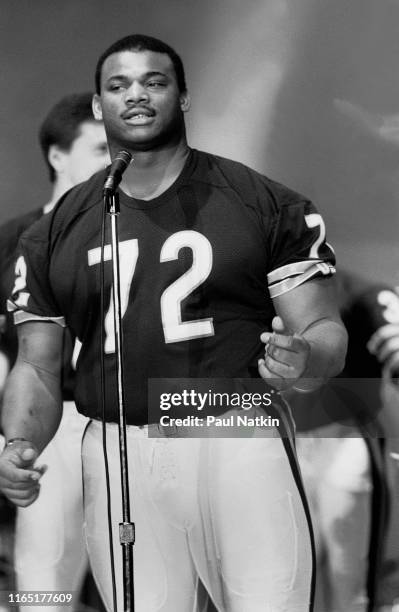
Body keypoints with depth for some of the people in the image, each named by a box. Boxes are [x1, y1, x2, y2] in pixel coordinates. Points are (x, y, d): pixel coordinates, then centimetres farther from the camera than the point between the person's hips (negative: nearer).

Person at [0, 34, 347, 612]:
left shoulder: (267, 204, 4)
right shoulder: (55, 233, 11)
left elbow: (324, 331, 3)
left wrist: (302, 361, -21)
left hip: (238, 439, -2)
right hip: (119, 453, 2)